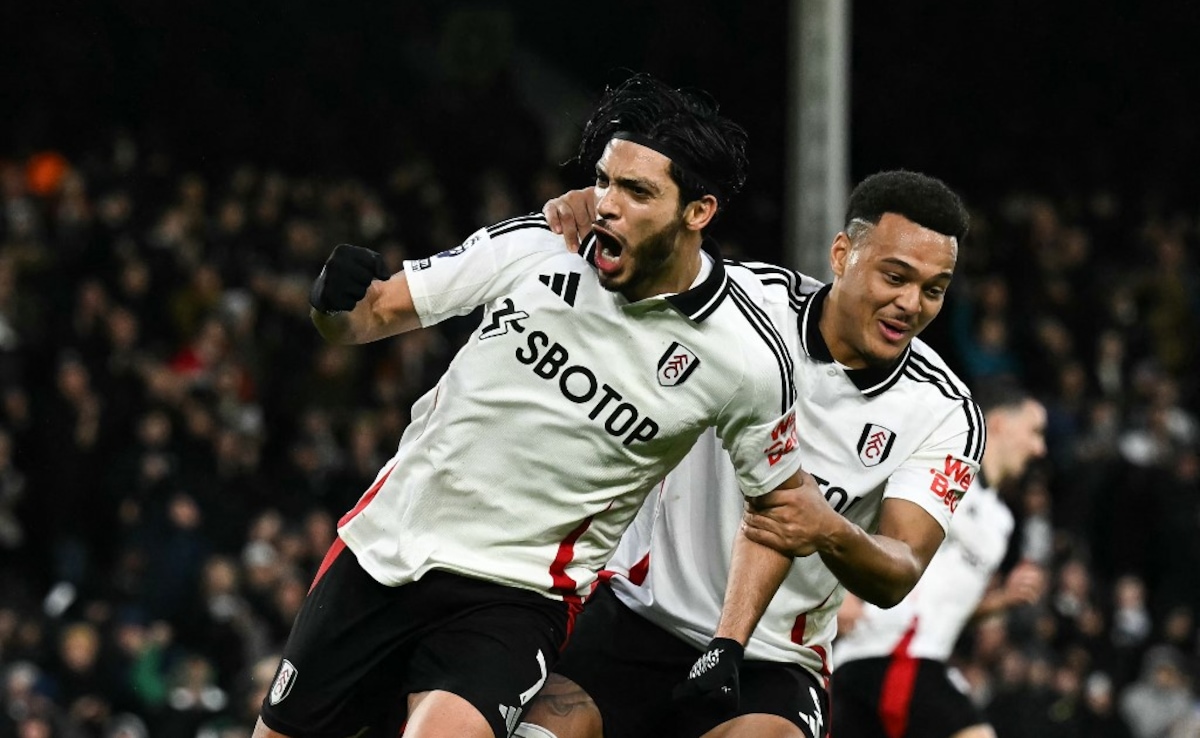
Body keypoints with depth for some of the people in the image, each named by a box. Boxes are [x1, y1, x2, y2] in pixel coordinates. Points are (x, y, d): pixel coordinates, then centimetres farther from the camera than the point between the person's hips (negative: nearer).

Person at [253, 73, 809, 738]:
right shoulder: (530, 247, -8)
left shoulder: (747, 359, -13)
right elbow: (378, 313, 1)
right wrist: (335, 301, -22)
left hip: (518, 593, -3)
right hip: (385, 543, 4)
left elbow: (778, 499, 3)